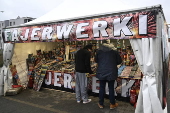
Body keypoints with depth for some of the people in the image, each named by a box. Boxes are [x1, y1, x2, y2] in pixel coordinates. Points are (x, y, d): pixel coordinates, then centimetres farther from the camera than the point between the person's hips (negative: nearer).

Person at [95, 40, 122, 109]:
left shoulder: (99, 51, 3)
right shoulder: (114, 51, 0)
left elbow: (96, 60, 14)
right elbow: (119, 61, 4)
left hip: (101, 72, 1)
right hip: (111, 72, -1)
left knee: (102, 87, 11)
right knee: (111, 88, 10)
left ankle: (101, 104, 22)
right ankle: (112, 104, 21)